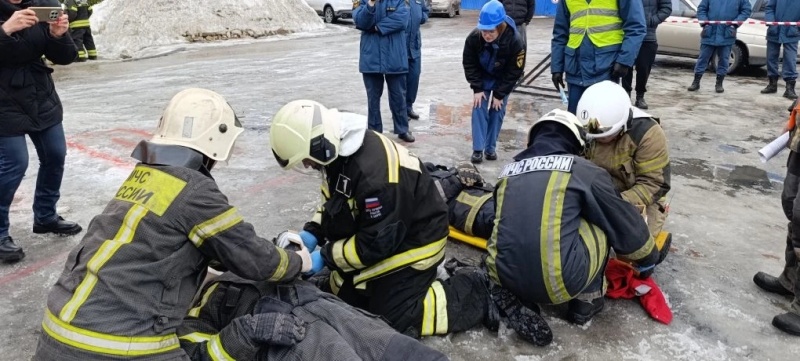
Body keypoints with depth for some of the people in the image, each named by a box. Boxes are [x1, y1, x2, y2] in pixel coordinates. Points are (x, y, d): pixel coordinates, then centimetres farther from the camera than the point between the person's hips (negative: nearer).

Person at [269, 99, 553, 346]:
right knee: (337, 293, 10)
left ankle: (479, 295, -2)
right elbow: (332, 202, 10)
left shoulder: (374, 171, -36)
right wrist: (311, 234, -5)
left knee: (394, 318, -14)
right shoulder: (338, 149, -7)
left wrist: (325, 257, -19)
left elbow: (377, 243, -29)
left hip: (412, 241, -9)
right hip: (379, 232, 10)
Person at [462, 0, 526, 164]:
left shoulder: (515, 42, -33)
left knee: (497, 112, 1)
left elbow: (514, 72, -21)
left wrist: (499, 94, -19)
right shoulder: (473, 38, -30)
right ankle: (477, 149, -1)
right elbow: (469, 64, -14)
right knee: (479, 110, -7)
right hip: (482, 80, 1)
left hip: (503, 82, -1)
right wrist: (477, 88, -16)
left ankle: (491, 148, 13)